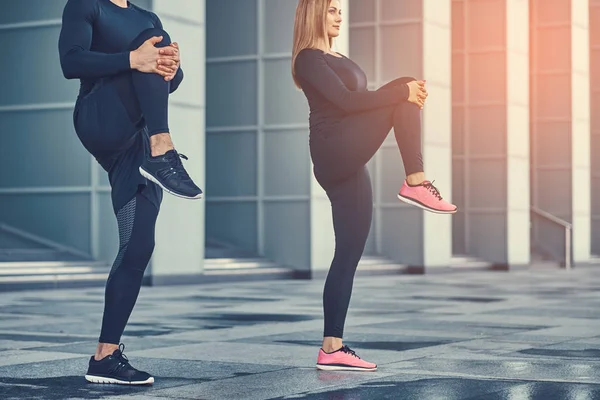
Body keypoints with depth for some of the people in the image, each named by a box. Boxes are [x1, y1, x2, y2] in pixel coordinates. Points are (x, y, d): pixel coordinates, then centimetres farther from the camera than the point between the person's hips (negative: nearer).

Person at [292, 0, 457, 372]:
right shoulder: (309, 59, -6)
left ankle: (332, 349, 5)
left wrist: (406, 98, 2)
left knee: (349, 255, 4)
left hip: (349, 163, 9)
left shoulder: (337, 58, 24)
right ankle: (416, 183, -17)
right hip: (334, 155, -9)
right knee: (404, 88, -15)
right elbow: (346, 100, -18)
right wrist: (403, 92, -17)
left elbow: (358, 101, 19)